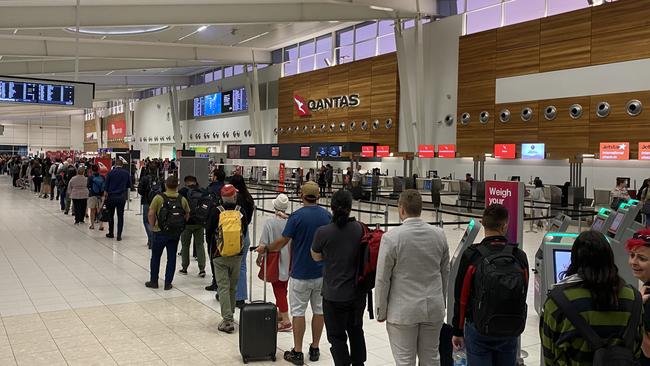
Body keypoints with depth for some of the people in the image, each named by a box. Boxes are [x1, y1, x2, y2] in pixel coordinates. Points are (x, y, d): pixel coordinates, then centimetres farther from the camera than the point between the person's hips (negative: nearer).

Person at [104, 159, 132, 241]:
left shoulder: (110, 173, -6)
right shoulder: (126, 173, -2)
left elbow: (106, 186, -3)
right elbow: (129, 185, 8)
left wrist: (105, 194, 6)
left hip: (111, 197, 0)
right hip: (122, 197, 1)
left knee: (111, 215, 14)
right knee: (120, 216, 4)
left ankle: (111, 233, 22)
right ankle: (119, 235, -1)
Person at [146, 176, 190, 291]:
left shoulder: (158, 198, -12)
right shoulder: (182, 199, -3)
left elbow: (151, 214, -12)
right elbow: (187, 215, 3)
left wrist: (153, 226, 2)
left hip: (160, 232, -2)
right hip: (176, 234, 2)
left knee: (155, 257, 14)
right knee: (171, 258, 11)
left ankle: (153, 281, 21)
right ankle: (168, 283, 15)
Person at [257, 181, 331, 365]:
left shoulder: (297, 216, -14)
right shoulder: (327, 215, -1)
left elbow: (281, 242, -10)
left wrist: (264, 248, 7)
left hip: (300, 274, -4)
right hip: (322, 272, 4)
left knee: (298, 312, 4)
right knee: (319, 310, 12)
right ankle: (315, 349, 20)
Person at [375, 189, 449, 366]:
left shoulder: (391, 237, -15)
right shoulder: (439, 234, -2)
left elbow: (382, 279, -11)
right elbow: (445, 272, 8)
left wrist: (381, 311, 0)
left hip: (403, 311, -4)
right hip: (434, 308, 4)